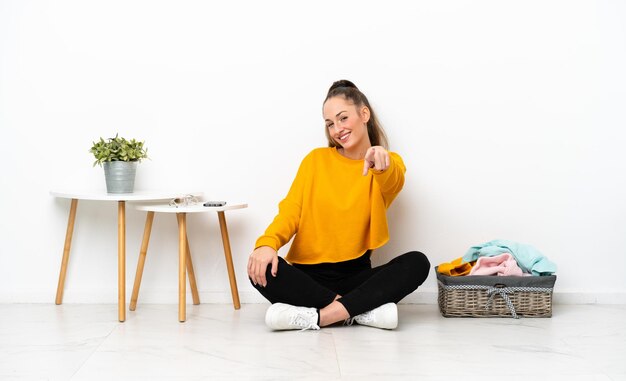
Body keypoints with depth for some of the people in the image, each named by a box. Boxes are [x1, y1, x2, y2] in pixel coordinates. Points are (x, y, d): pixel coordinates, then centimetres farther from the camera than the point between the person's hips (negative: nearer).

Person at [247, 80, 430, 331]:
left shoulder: (390, 164, 5)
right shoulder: (316, 160, 9)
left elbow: (392, 185, -20)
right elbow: (291, 210, 0)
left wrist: (381, 166, -46)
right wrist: (268, 242, -23)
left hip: (356, 275, 0)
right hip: (309, 275, 0)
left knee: (417, 263, -25)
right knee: (261, 268, -29)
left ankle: (315, 316, -31)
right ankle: (365, 311, -27)